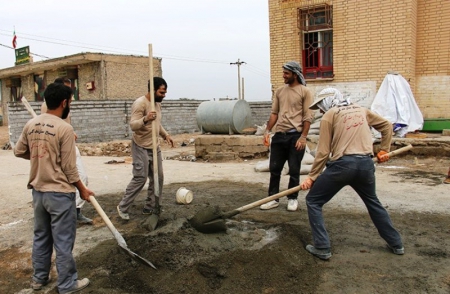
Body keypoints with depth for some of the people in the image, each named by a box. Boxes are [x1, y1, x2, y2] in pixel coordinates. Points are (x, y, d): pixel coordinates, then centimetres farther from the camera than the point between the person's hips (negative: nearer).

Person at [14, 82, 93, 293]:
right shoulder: (64, 128, -18)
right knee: (63, 241, 5)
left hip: (38, 191, 7)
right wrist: (82, 189, -3)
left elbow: (19, 152, 14)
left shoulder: (31, 125, 2)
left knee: (41, 237, 21)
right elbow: (69, 168, -16)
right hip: (60, 193, -7)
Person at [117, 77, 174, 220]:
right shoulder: (140, 103, -17)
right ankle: (123, 207, 7)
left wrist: (165, 134, 13)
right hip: (141, 147, -8)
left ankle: (151, 207, 19)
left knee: (158, 178, 7)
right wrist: (145, 119, -44)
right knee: (140, 178, -9)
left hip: (155, 147, 8)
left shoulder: (157, 103, 10)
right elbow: (133, 125, -27)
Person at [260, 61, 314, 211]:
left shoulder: (305, 92, -3)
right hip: (279, 135, 5)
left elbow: (308, 117, -7)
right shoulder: (279, 91, 12)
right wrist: (267, 131, 2)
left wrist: (303, 137, -14)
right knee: (274, 168, 6)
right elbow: (274, 113, 12)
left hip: (295, 135, -5)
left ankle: (292, 199, 19)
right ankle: (274, 199, 17)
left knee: (294, 170, 5)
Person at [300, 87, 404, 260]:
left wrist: (312, 176, 1)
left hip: (342, 164, -6)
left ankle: (322, 248, 4)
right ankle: (396, 244, 37)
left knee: (313, 201, 8)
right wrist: (384, 150, 30)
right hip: (366, 163, 6)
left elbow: (323, 151, -3)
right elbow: (387, 126, 29)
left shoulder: (329, 115, 4)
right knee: (372, 202, 29)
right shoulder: (362, 111, 20)